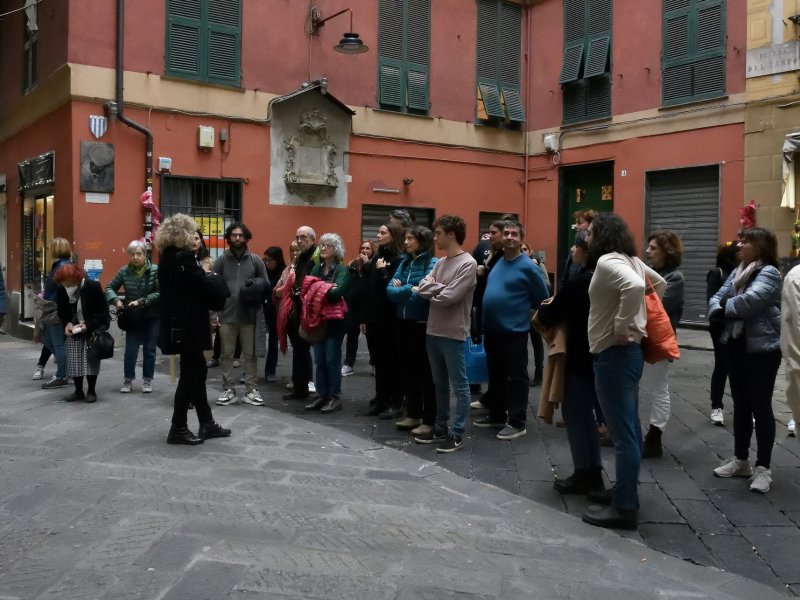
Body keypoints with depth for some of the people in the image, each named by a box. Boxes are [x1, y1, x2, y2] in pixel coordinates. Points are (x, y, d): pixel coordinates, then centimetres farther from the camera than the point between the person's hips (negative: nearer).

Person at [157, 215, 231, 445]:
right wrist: (207, 271, -2)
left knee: (198, 371, 16)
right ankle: (178, 428, 9)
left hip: (178, 325, 10)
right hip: (187, 326, -10)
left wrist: (202, 271, 4)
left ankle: (207, 423, 24)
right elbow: (209, 287, -19)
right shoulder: (184, 258, -18)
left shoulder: (169, 257, 11)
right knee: (190, 375, 0)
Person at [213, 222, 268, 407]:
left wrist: (255, 284, -15)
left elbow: (266, 283, 7)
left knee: (250, 354, 6)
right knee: (227, 354, 6)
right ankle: (229, 390, 15)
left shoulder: (256, 260, 5)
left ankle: (252, 390, 13)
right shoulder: (221, 261, 4)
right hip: (226, 315, 0)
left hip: (248, 315, 0)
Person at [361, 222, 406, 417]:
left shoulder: (399, 260, -8)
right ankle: (381, 401, 19)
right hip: (373, 319, 7)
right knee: (379, 362, 11)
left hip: (390, 320, -7)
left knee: (392, 362, 1)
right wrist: (364, 318, 12)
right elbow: (369, 290, 13)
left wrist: (382, 270, -13)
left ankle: (396, 403, 9)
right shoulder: (376, 259, 14)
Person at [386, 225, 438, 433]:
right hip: (404, 322, 7)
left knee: (425, 372, 1)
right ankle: (413, 414, 26)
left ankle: (429, 421, 10)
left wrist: (401, 290, -9)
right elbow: (390, 290, 2)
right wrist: (409, 289, -13)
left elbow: (424, 293, -20)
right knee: (407, 369, 13)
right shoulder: (405, 262, 10)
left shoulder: (432, 263, -10)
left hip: (423, 324, -7)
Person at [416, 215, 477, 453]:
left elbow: (450, 297, -19)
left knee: (459, 385, 2)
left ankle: (457, 434, 9)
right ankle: (440, 428, 28)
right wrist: (439, 288, -14)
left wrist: (430, 290, -2)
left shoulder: (468, 263, -12)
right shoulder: (440, 262, 13)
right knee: (439, 384, 17)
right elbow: (422, 287, 3)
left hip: (453, 334, -8)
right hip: (433, 331, 8)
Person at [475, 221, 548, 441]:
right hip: (491, 329, 8)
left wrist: (519, 308, 2)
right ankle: (497, 415, 30)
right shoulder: (497, 262, 10)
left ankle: (517, 422, 8)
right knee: (495, 375, 17)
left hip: (514, 330, -7)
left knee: (516, 377, 1)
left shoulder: (527, 267, -11)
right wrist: (496, 308, 12)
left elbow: (542, 298, -6)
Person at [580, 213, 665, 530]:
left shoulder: (607, 261, -16)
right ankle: (625, 492, 28)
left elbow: (634, 287, -34)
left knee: (622, 432, -5)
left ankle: (624, 508, 1)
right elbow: (660, 284, 27)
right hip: (624, 351, 10)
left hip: (614, 352, -10)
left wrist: (621, 328, -24)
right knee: (628, 428, 16)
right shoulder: (629, 260, 13)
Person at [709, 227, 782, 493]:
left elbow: (751, 301, -27)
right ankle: (741, 460, 26)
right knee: (740, 405, 14)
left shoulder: (769, 272, -13)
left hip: (762, 349, -7)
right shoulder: (737, 273, 12)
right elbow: (716, 300, 7)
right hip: (736, 347, 8)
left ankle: (763, 468, 10)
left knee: (760, 407, 0)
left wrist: (725, 307, -9)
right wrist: (719, 309, -16)